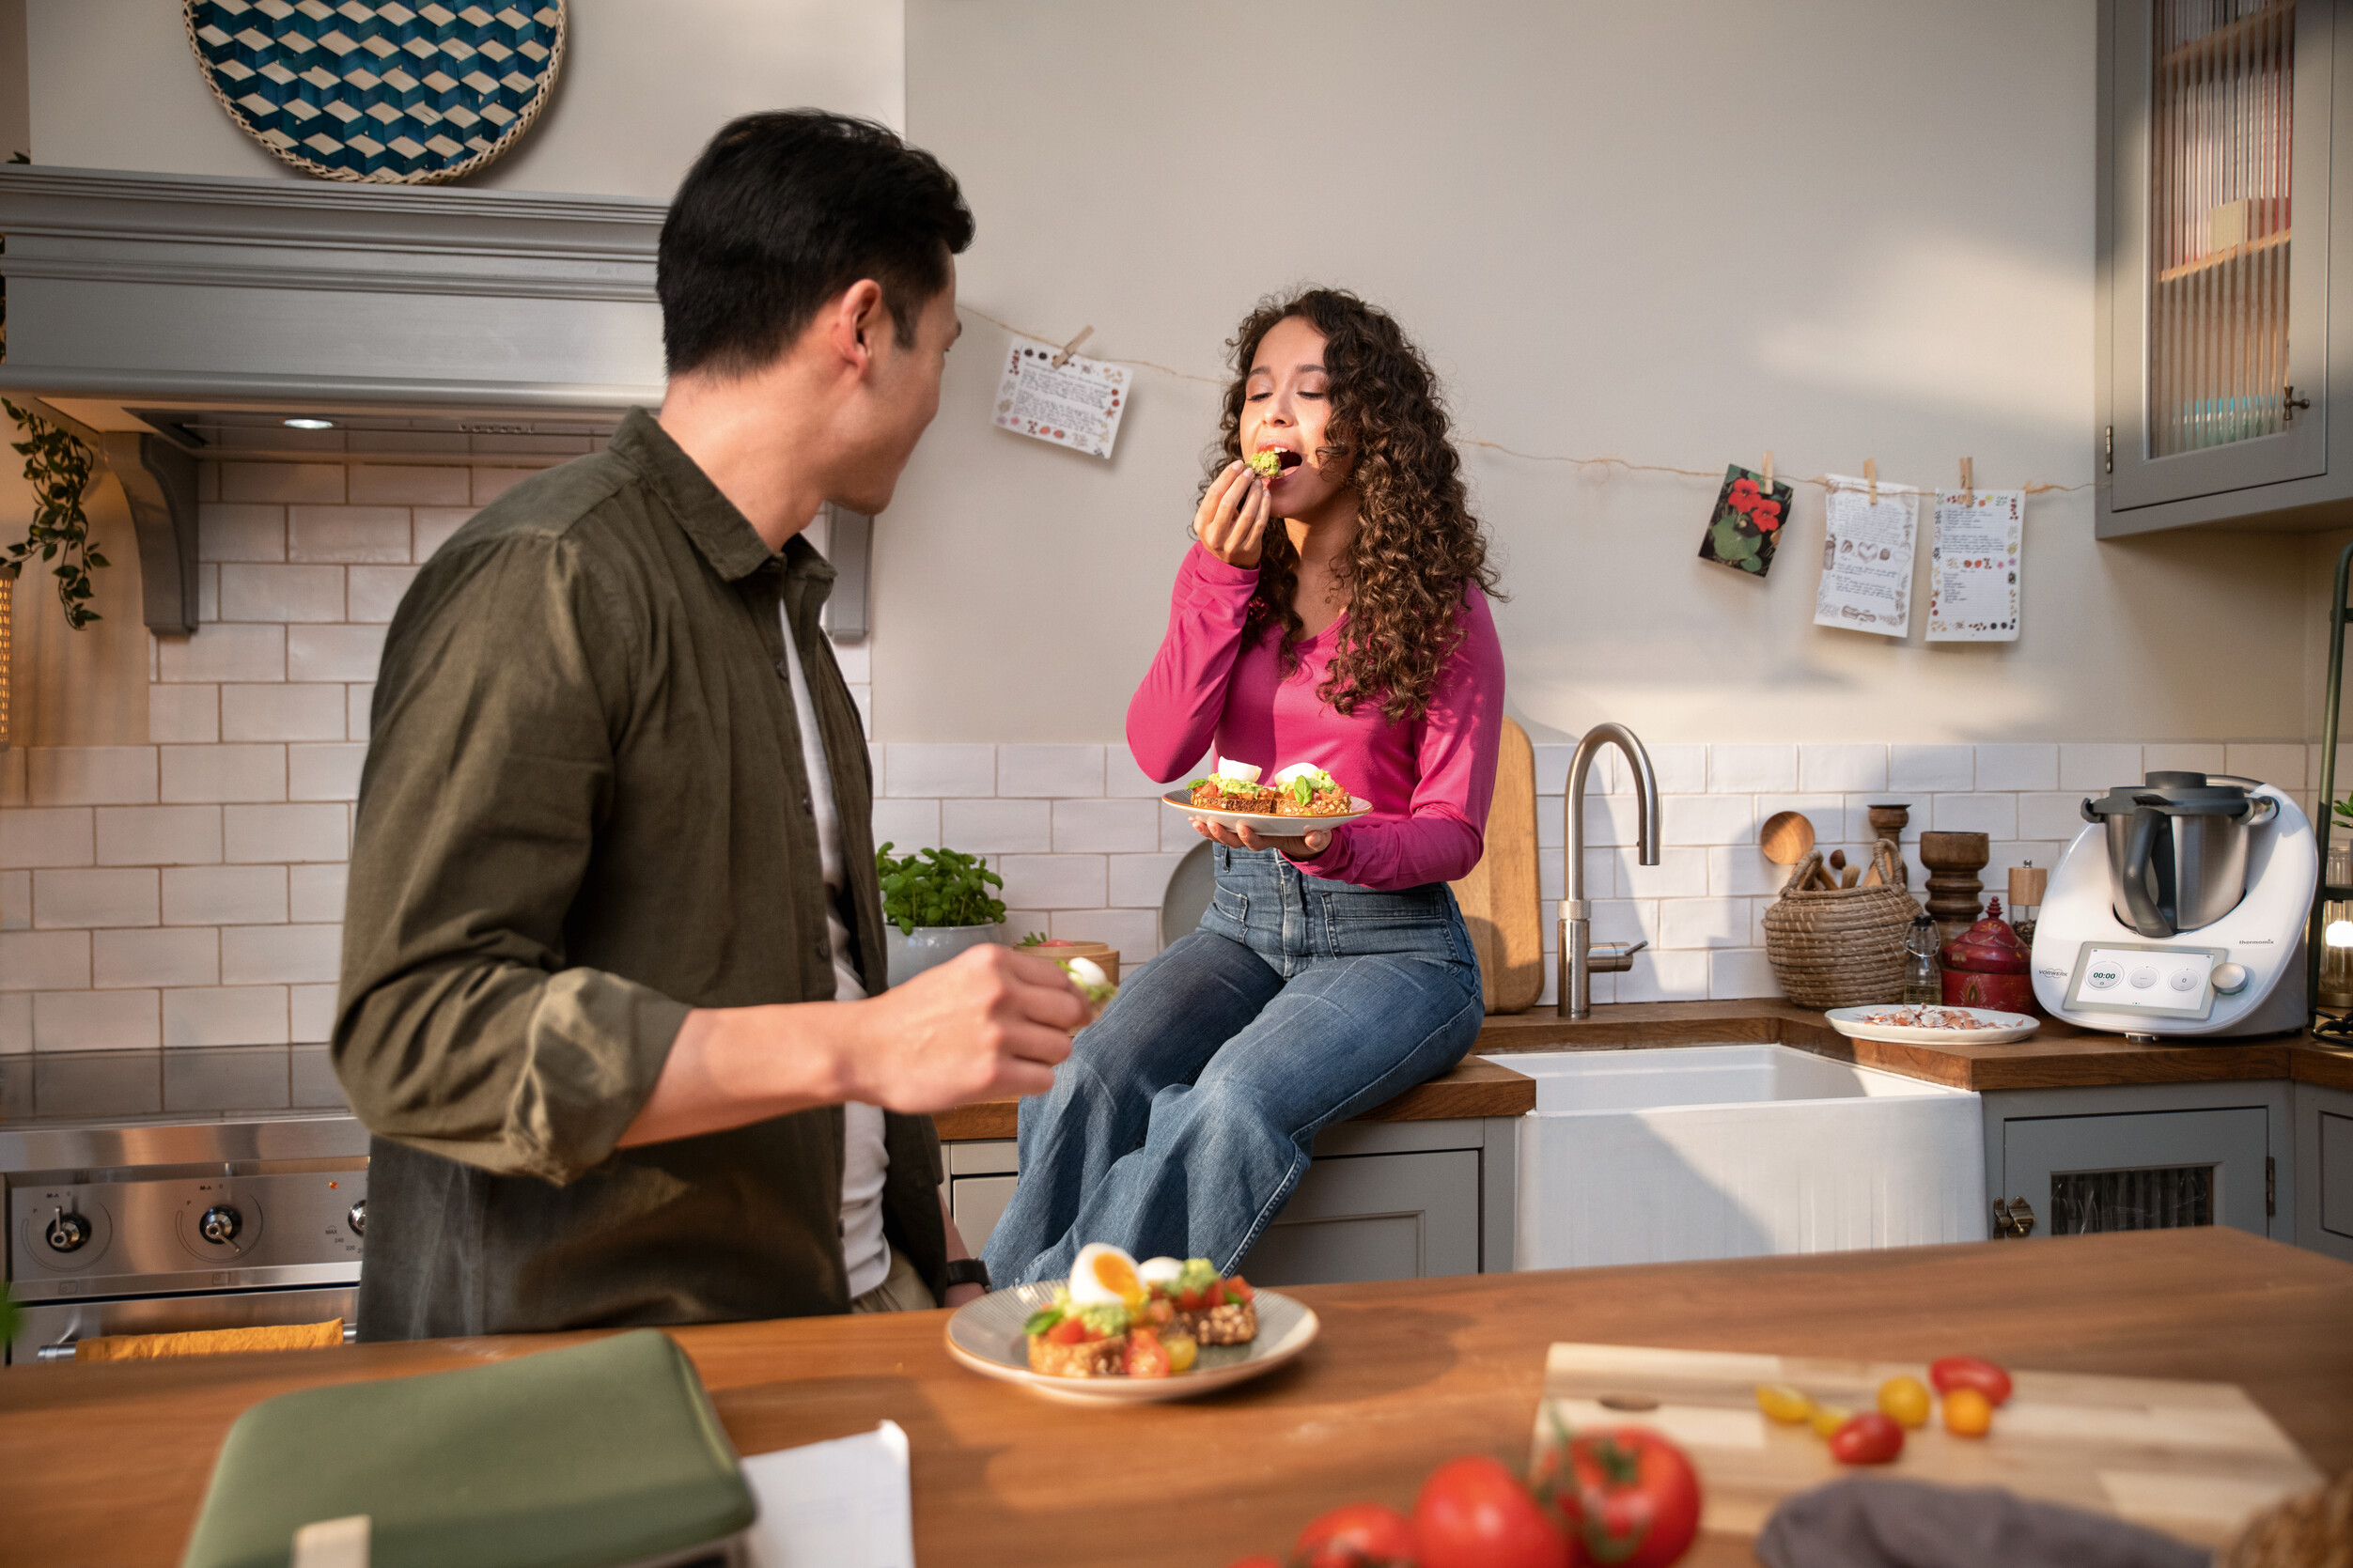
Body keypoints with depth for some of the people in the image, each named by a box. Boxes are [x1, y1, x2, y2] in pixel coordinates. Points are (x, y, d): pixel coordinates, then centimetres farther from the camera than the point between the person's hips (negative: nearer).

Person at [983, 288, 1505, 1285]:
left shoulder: (1441, 601, -4)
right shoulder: (1231, 575, 9)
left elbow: (1454, 830, -4)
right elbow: (1159, 750, -3)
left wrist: (1338, 846, -26)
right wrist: (1217, 577, -11)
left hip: (1389, 934, -3)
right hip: (1241, 919, 4)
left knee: (1236, 1101, -33)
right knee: (1088, 1079, -26)